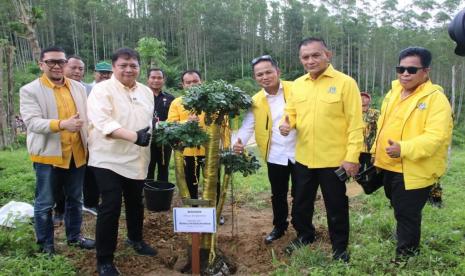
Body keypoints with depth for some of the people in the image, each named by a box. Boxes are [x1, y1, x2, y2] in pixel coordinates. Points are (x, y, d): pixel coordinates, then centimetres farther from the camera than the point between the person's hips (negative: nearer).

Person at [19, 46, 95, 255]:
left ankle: (74, 236, 33)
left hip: (77, 153, 4)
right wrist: (62, 124, -35)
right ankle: (46, 244, 25)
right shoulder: (29, 90, -7)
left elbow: (88, 116, 12)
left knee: (75, 199, 16)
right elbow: (32, 122, -19)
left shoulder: (78, 87, 8)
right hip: (48, 154, -4)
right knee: (44, 203, 8)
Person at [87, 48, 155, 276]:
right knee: (111, 207, -5)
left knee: (135, 203, 19)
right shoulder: (102, 90, -12)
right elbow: (103, 122, -27)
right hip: (109, 159, -6)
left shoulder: (146, 92, 9)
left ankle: (135, 239, 42)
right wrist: (134, 136, -38)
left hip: (137, 159, 6)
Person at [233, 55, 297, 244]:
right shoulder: (255, 101, 2)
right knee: (278, 195, 16)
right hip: (275, 155, 2)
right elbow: (247, 126, -3)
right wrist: (239, 143, -22)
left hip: (299, 152, -2)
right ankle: (279, 227, 36)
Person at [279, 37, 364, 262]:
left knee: (336, 206, 11)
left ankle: (340, 247, 32)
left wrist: (352, 157, -16)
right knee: (301, 202, 20)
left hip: (334, 159, -5)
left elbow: (355, 123, -11)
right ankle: (304, 235, 44)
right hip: (303, 157, 5)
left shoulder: (345, 83, -10)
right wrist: (287, 123, -9)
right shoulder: (298, 84, 6)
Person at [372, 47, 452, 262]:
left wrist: (404, 149, -36)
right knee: (400, 212, 24)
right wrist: (376, 151, 17)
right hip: (388, 166, 8)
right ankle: (408, 247, 46)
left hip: (415, 170, -7)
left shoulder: (436, 98, -15)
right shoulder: (393, 93, 8)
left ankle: (405, 257, 22)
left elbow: (436, 137, -26)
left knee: (407, 215, 3)